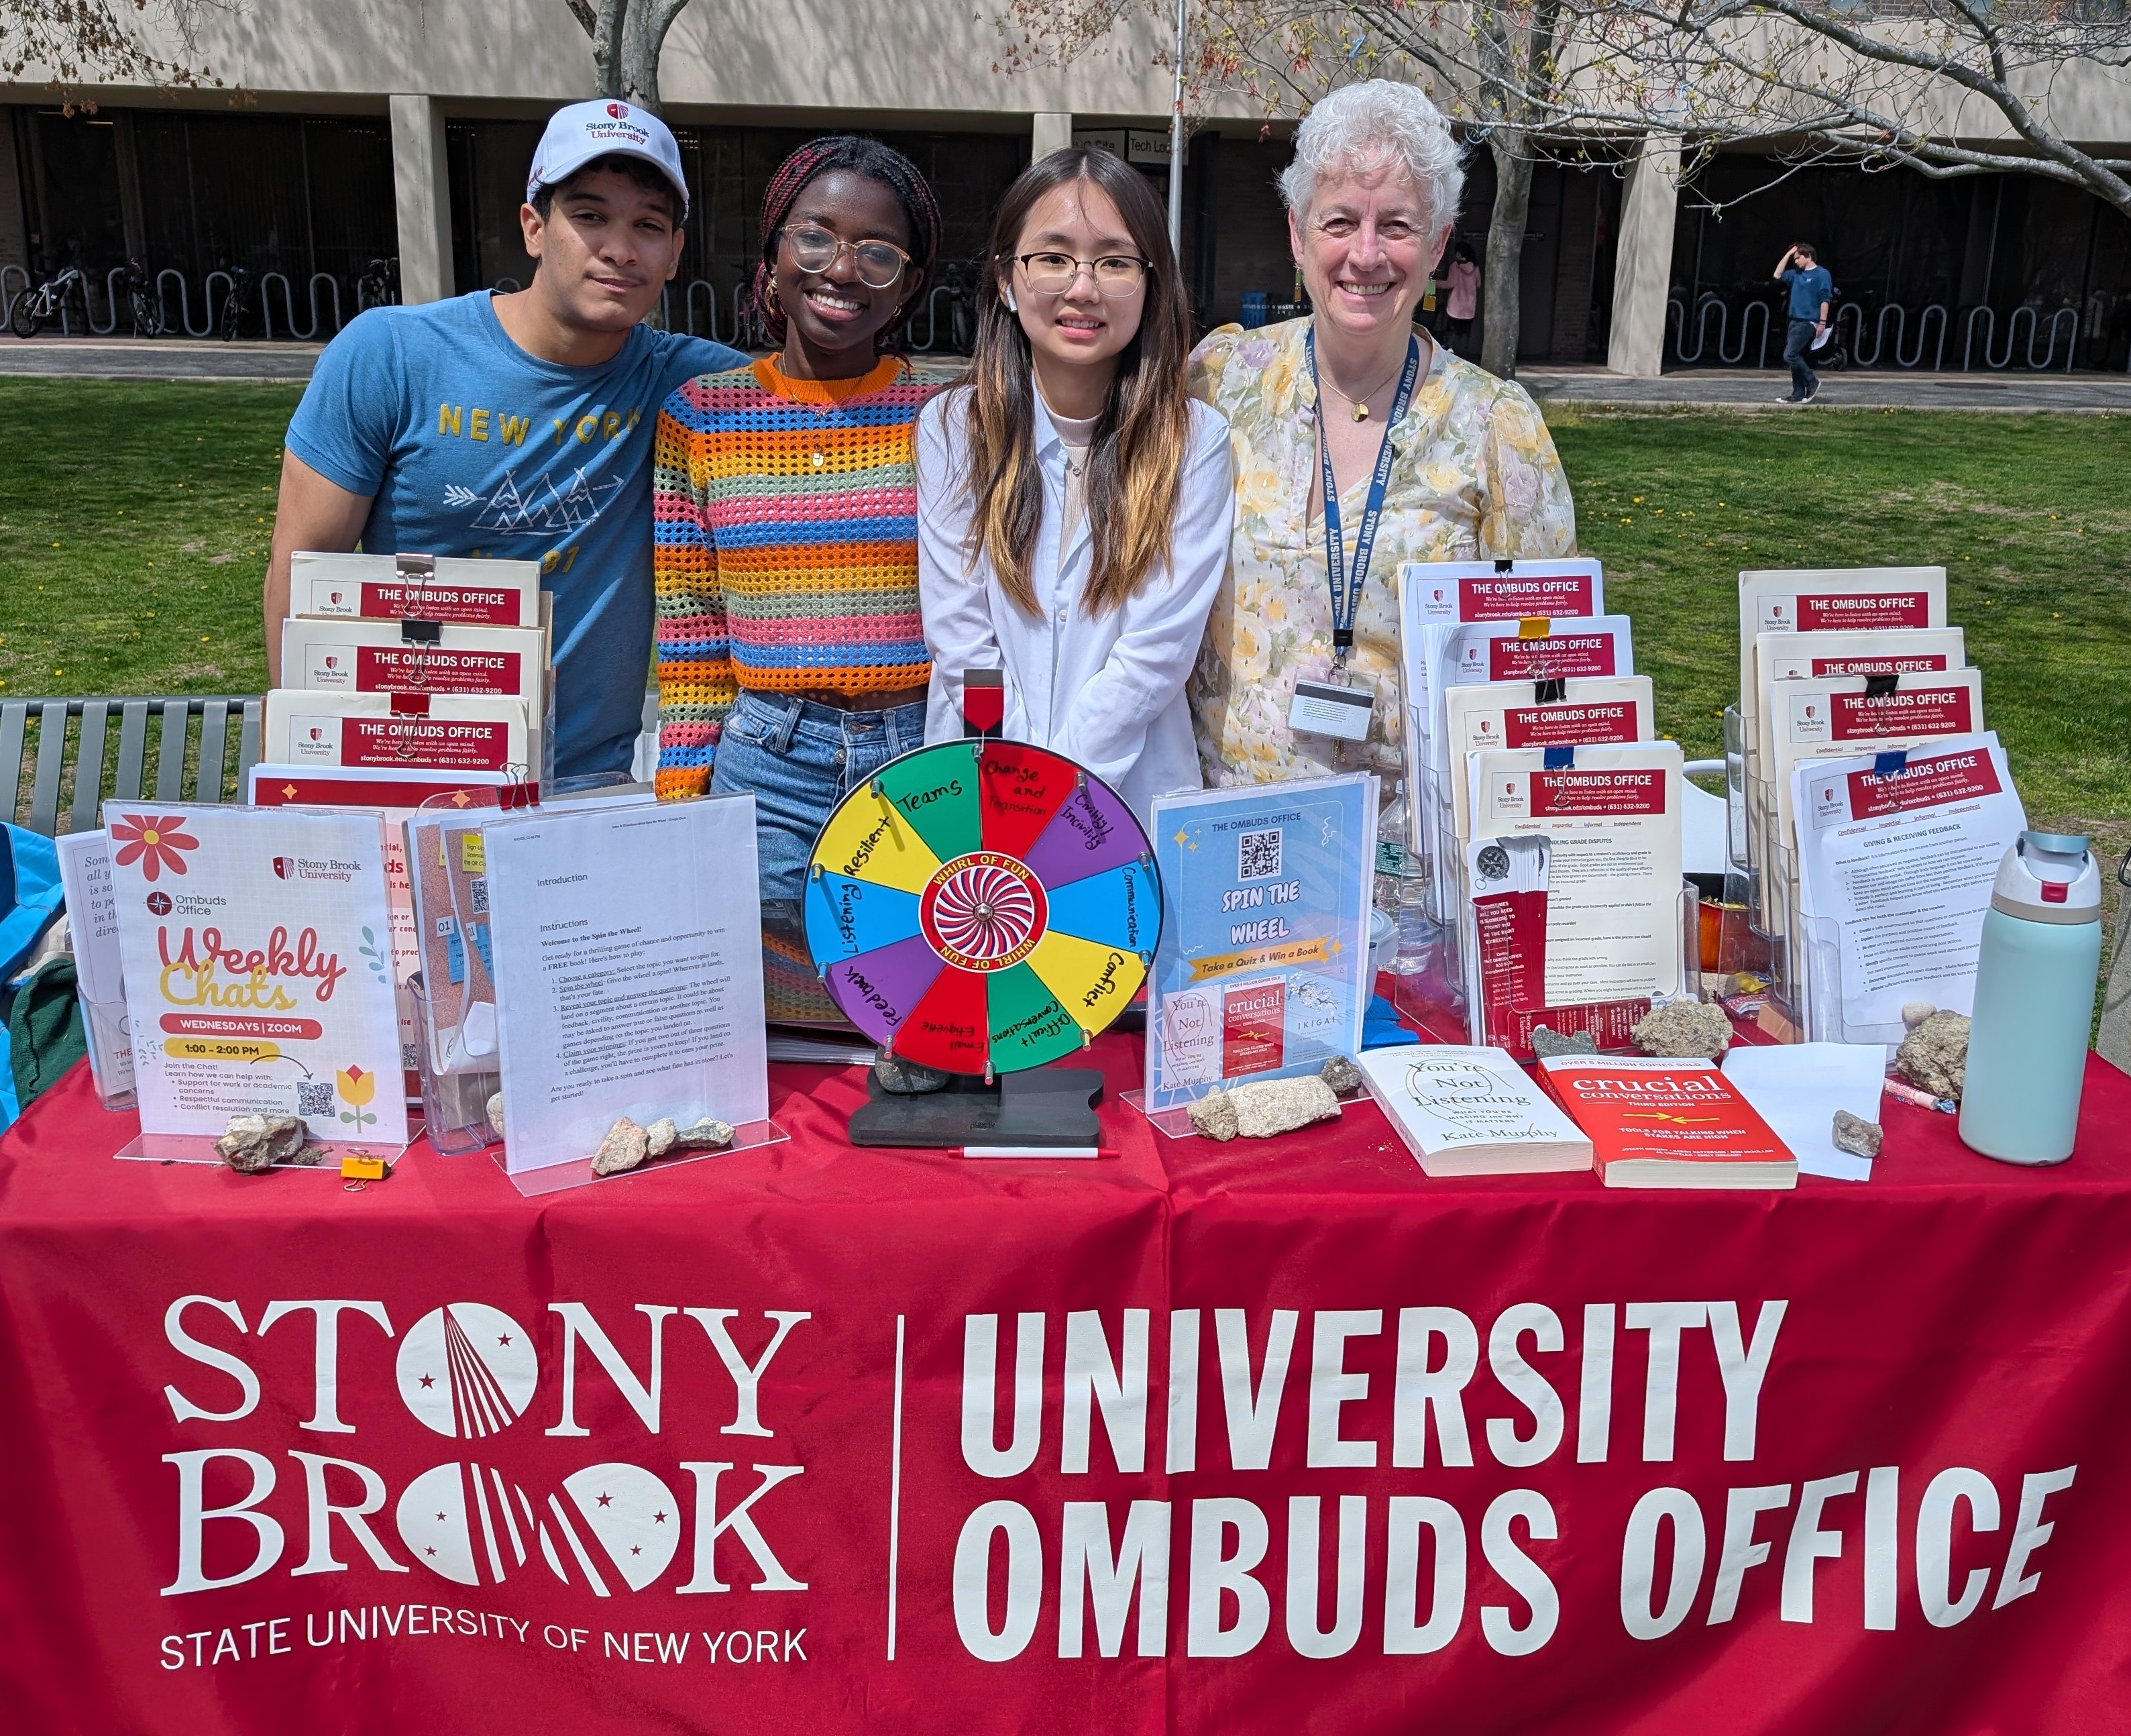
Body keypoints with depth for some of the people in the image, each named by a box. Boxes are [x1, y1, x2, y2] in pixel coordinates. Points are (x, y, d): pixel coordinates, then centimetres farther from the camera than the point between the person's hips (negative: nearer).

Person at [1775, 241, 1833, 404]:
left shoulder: (1822, 274, -8)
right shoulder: (1796, 274, 14)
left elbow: (1825, 299, -12)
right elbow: (1778, 275, 13)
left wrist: (1823, 322, -17)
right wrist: (1788, 254, 9)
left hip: (1809, 322, -8)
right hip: (1796, 321, 8)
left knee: (1790, 355, -15)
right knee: (1798, 358, 8)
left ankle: (1813, 382, -3)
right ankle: (1798, 395, 11)